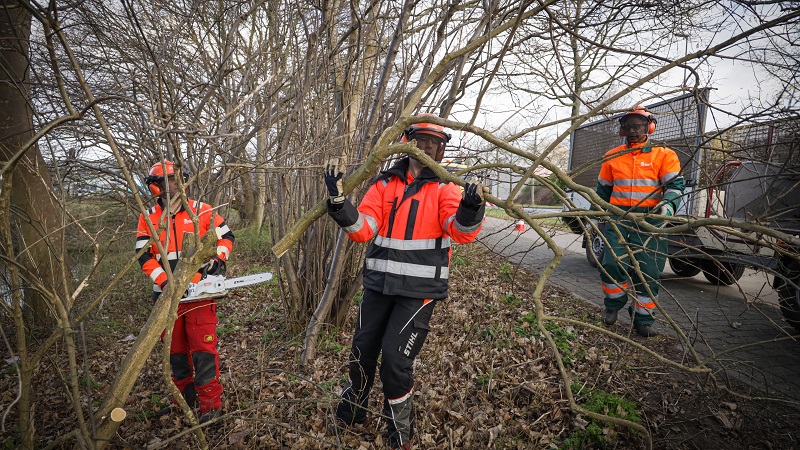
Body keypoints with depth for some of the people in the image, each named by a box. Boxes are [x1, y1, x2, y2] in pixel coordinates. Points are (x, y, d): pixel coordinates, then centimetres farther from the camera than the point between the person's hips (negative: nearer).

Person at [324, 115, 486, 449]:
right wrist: (338, 200, -20)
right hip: (378, 284, 4)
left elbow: (462, 232, -19)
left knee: (396, 360, -3)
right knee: (362, 352, 14)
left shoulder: (444, 187, -3)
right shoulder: (384, 184, 5)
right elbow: (361, 230, -4)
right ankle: (352, 413, 42)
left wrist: (470, 208, -41)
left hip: (419, 290, -3)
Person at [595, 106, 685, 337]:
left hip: (651, 220, -1)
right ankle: (613, 305, 14)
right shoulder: (613, 157, 13)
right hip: (618, 218, 1)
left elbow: (675, 184, -3)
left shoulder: (664, 155, 5)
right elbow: (602, 190, 20)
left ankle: (643, 318, 16)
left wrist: (668, 204, -24)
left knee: (649, 272, 1)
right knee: (612, 263, -11)